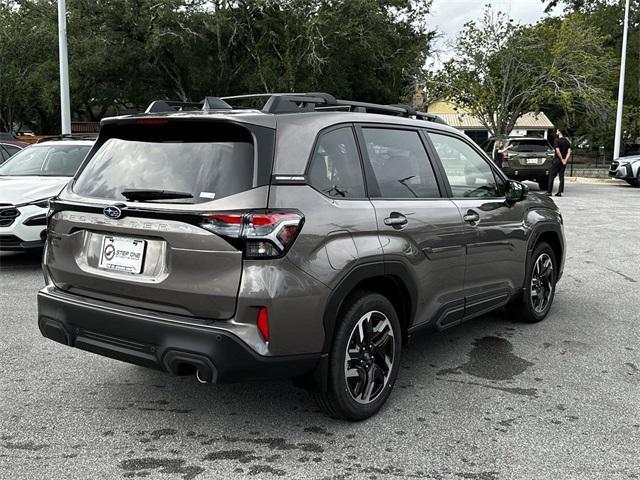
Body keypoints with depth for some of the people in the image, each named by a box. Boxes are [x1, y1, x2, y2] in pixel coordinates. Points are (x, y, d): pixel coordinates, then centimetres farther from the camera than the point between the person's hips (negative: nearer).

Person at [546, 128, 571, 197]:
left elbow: (557, 151, -19)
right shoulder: (567, 141, 9)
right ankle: (560, 192, 2)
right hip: (563, 161, 6)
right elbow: (569, 152, 0)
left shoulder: (557, 140, -10)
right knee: (561, 176, 6)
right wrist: (565, 160, -7)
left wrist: (562, 159, -14)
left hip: (557, 160, -6)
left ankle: (549, 192, -1)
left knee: (551, 176, 0)